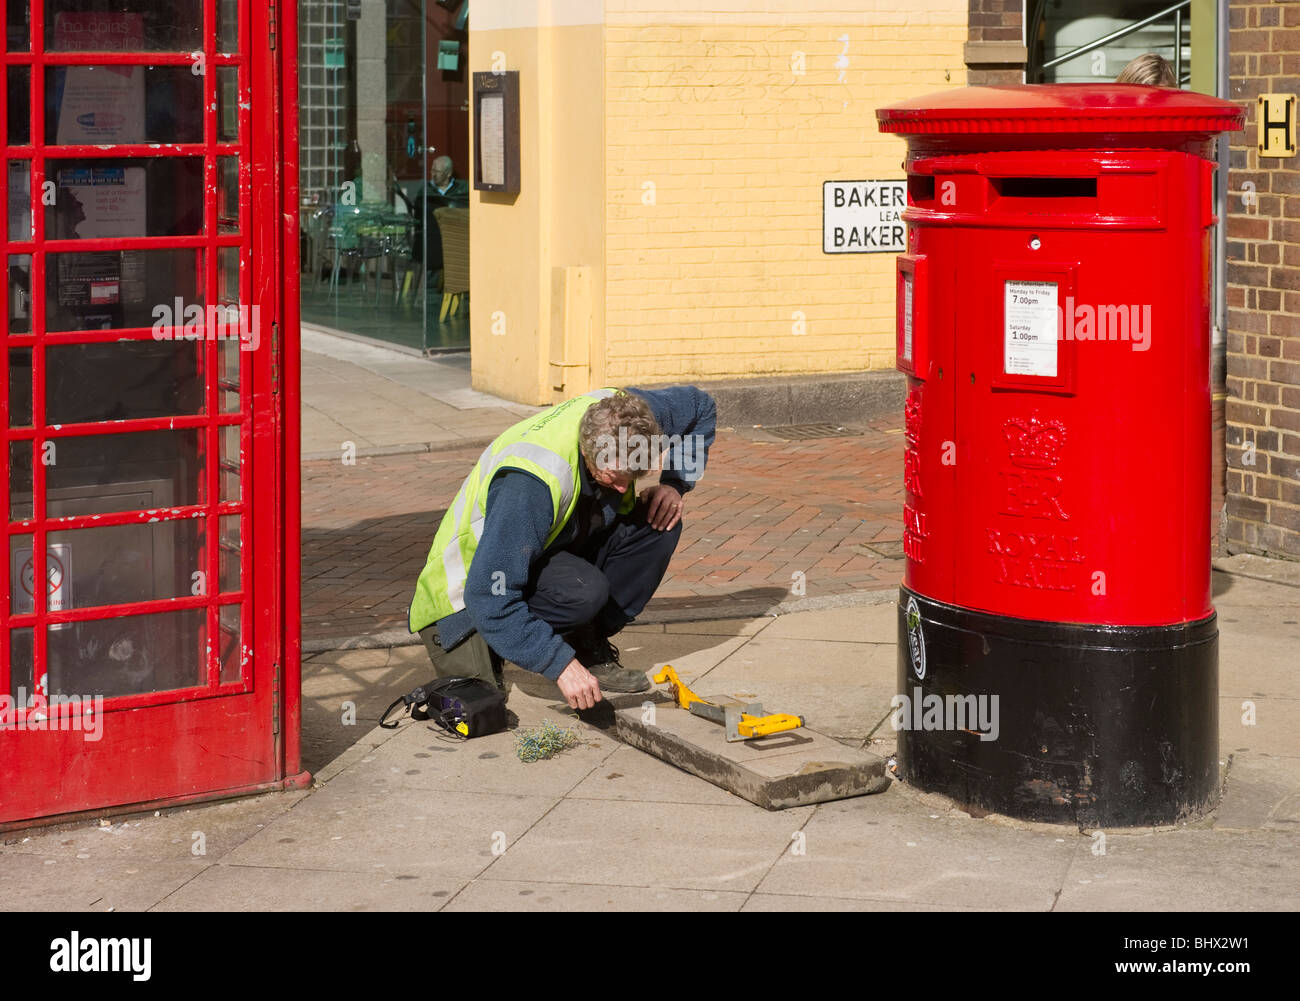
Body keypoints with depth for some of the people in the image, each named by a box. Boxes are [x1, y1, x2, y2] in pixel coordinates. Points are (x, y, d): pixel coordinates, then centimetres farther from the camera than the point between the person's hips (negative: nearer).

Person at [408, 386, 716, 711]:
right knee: (584, 591, -36)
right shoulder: (532, 481, -39)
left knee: (661, 519, -15)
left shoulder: (625, 415, -19)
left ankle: (589, 642, -2)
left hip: (555, 549, 7)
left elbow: (701, 407, 4)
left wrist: (674, 484, -11)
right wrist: (560, 664, -40)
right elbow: (490, 598, -39)